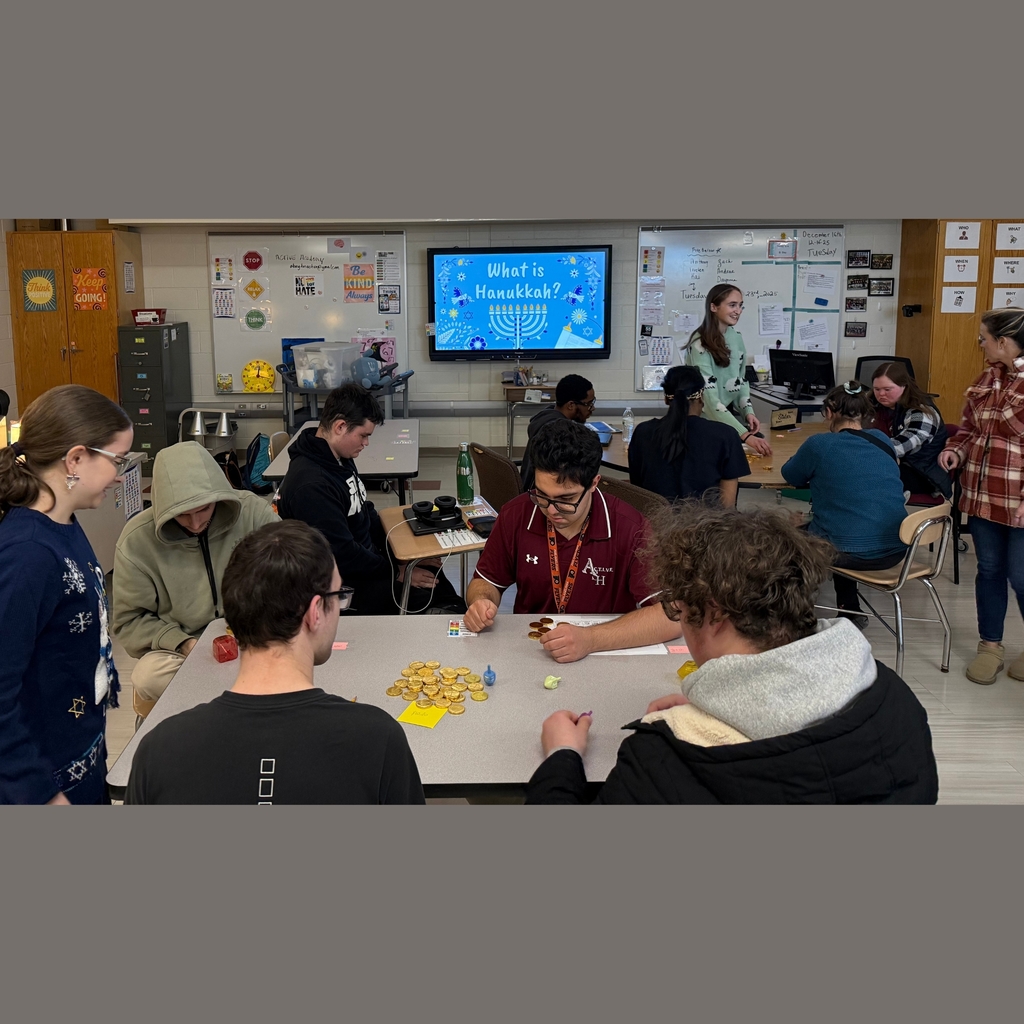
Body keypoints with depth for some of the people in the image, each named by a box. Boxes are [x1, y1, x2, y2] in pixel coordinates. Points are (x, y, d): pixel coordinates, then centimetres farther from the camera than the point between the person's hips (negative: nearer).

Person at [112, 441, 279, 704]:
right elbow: (129, 620, 0)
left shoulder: (254, 512, -8)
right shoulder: (136, 541, -9)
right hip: (177, 649, 1)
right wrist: (183, 644, -15)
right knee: (146, 678, -33)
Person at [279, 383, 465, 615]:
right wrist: (397, 573, -15)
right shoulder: (310, 484, -26)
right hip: (345, 586, -9)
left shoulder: (342, 460, 5)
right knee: (431, 594, -15)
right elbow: (343, 556, -24)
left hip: (366, 559, 9)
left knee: (433, 573, -3)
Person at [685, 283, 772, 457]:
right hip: (707, 419, -6)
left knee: (762, 445, -13)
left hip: (731, 413, 6)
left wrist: (748, 411, -6)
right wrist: (745, 435, -36)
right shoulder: (700, 344, -20)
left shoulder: (736, 337, 3)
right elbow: (710, 400, -28)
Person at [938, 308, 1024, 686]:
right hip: (982, 494, 7)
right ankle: (990, 645, 28)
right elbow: (969, 427, 20)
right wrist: (955, 450, -1)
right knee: (989, 569, 14)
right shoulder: (988, 377, 9)